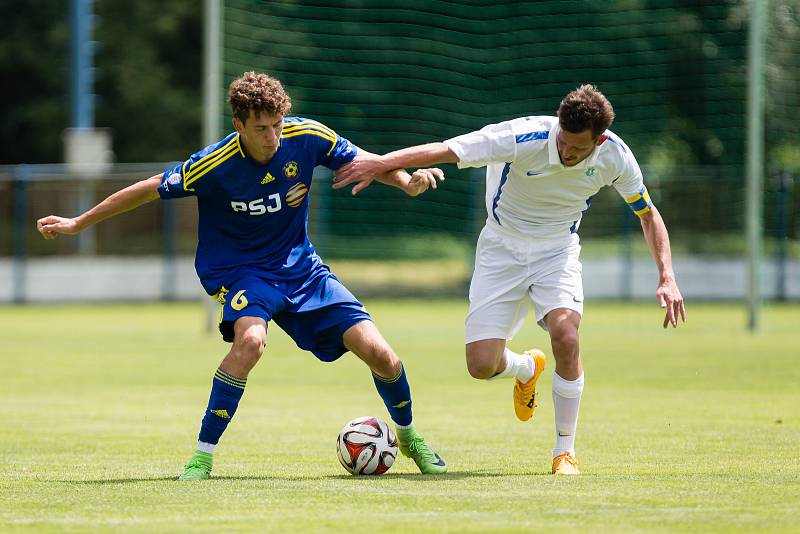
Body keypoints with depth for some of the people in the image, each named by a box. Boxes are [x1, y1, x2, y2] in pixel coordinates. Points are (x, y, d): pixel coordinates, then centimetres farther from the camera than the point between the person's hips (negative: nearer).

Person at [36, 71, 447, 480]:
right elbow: (150, 189, -12)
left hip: (300, 266, 4)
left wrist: (407, 181, -18)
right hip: (240, 268, -3)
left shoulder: (307, 137, -15)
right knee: (250, 339, -37)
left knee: (380, 355, -6)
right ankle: (203, 455, -24)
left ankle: (408, 434, 25)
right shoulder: (214, 164, -23)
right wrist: (78, 224, -5)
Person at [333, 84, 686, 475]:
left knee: (565, 333, -28)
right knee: (481, 365, -11)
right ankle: (527, 369, 30)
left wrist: (667, 277, -8)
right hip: (502, 248, -1)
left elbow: (648, 213, 1)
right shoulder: (524, 138, -27)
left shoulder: (614, 156, -16)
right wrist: (380, 162, -36)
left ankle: (565, 451, -11)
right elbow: (445, 151, -28)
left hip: (556, 250, 1)